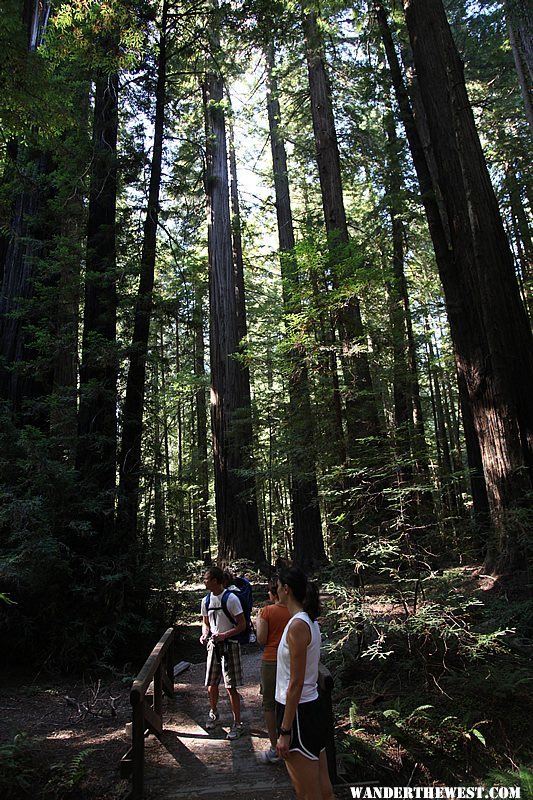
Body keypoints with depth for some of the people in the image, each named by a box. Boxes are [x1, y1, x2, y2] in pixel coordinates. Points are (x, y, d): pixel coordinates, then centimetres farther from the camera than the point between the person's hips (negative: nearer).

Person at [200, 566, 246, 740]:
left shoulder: (231, 599, -17)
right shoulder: (206, 601, 3)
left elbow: (242, 625, -14)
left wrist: (224, 635, -23)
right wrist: (204, 634, -4)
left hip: (229, 645, -6)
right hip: (213, 645, 6)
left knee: (231, 687, -2)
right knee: (211, 684, 15)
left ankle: (237, 724, 12)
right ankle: (213, 713, 40)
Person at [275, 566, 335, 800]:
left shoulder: (297, 625, -21)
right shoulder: (308, 620, 7)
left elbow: (296, 683, -21)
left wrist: (285, 731, -16)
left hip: (298, 712, -9)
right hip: (310, 709, 9)